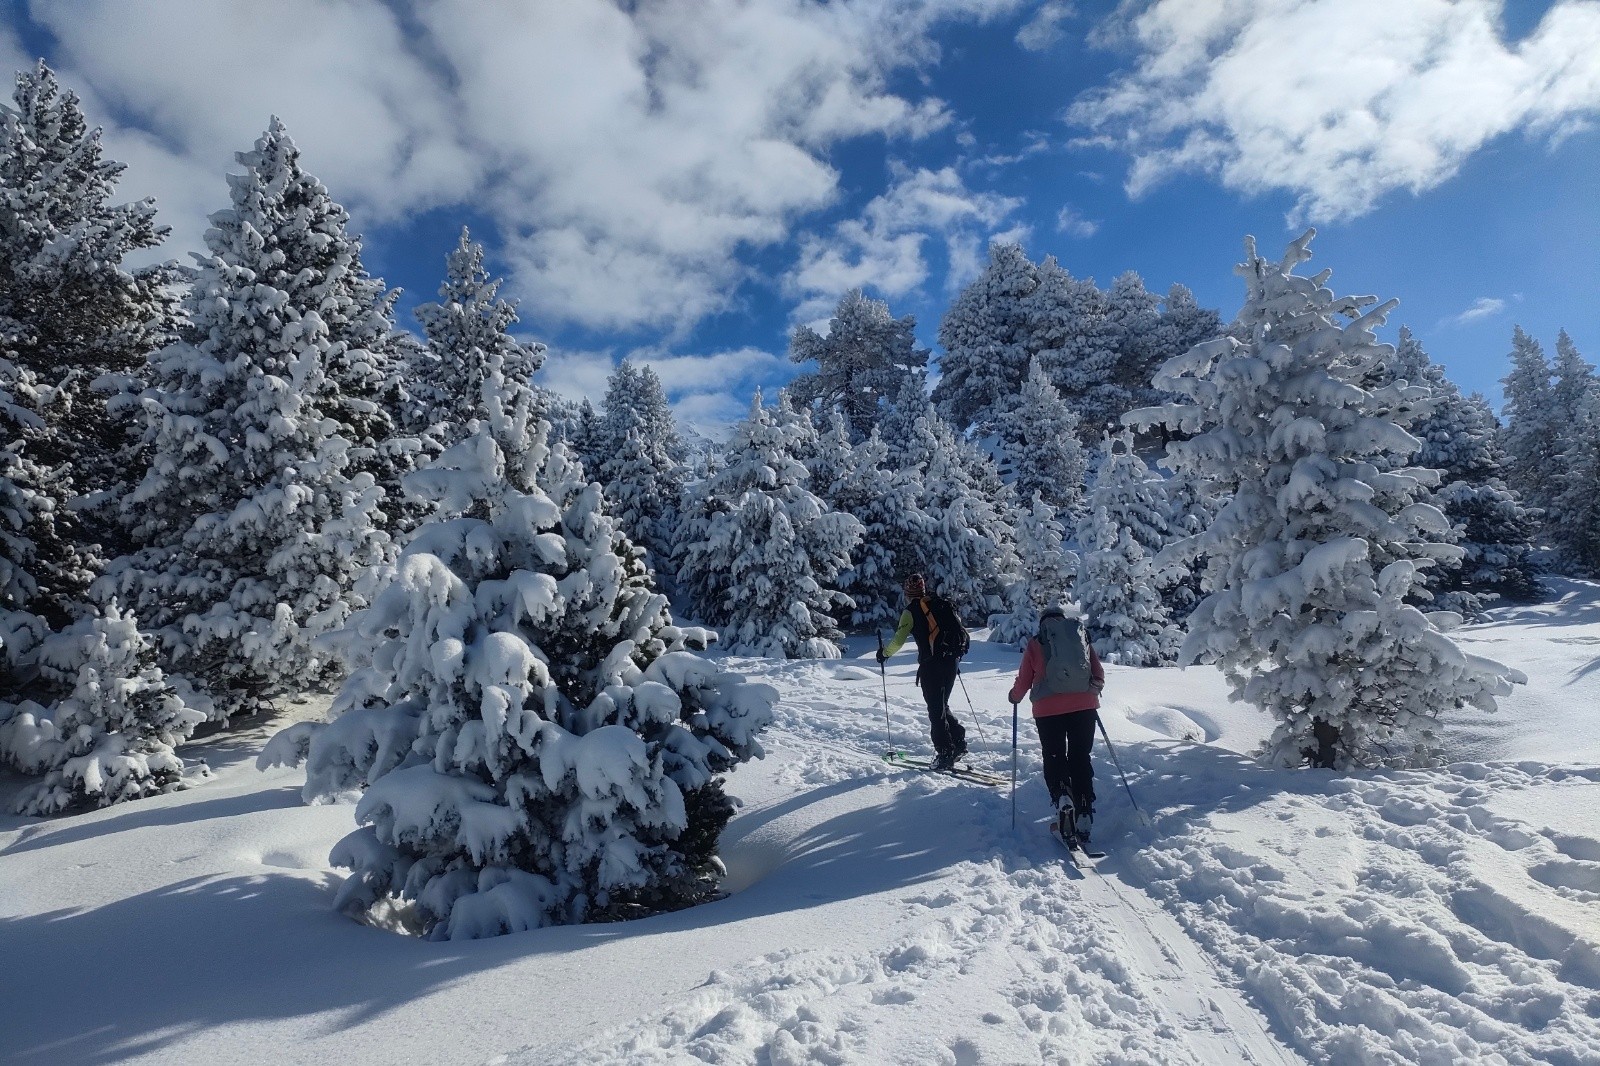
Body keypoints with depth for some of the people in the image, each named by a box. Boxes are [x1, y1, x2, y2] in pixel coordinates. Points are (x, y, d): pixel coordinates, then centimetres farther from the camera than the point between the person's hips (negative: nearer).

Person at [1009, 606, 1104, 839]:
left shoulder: (1035, 645, 7)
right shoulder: (1081, 638, 14)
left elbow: (1023, 681, 8)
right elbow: (1099, 675, 12)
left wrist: (1015, 697, 28)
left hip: (1048, 709, -2)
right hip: (1084, 706, 2)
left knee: (1054, 758, 11)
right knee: (1081, 759, 11)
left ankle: (1062, 799, -13)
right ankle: (1084, 817, 6)